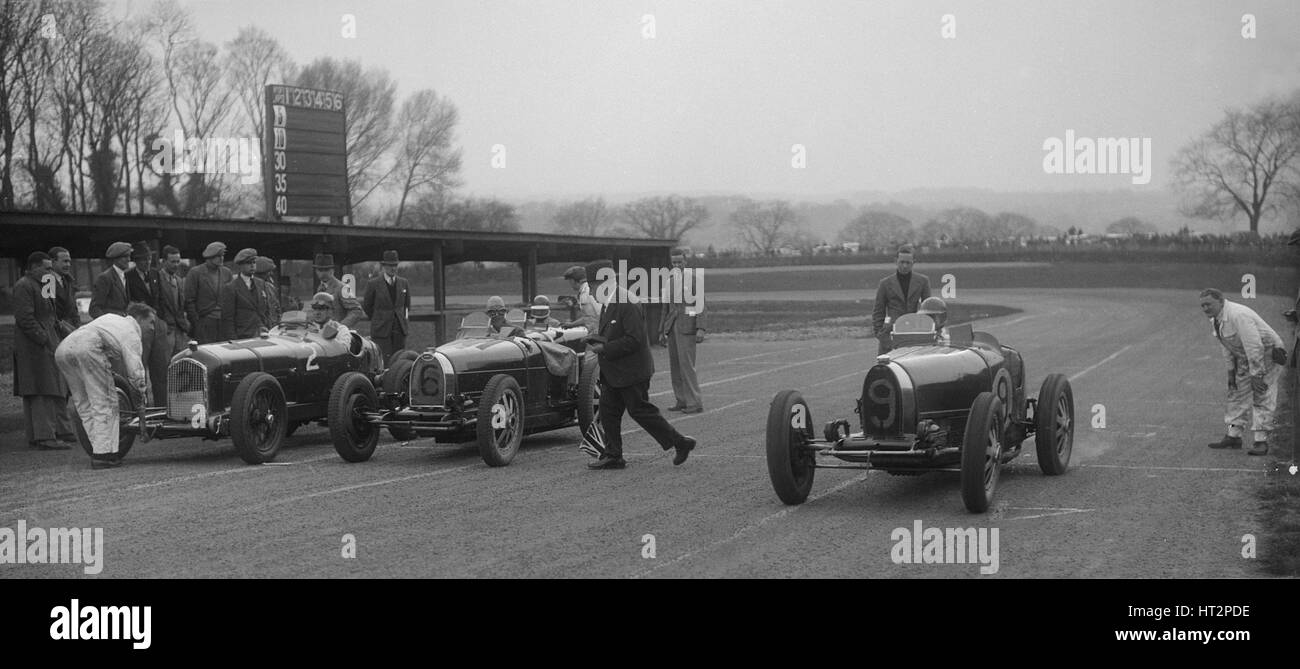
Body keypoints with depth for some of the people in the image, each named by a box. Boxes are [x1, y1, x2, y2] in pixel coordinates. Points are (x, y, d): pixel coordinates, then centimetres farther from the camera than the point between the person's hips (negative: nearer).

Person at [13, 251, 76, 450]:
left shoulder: (42, 285, 20)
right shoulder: (23, 286, -12)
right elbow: (25, 318, -19)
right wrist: (44, 340, -21)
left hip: (49, 345, 10)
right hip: (33, 349, -10)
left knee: (57, 391, 13)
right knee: (40, 394, -10)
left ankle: (61, 431, 20)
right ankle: (43, 436, -10)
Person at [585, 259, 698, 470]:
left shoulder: (627, 304, -20)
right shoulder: (607, 304, 11)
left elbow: (634, 340, -24)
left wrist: (604, 348, -23)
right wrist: (597, 342, 3)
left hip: (631, 372, -9)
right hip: (613, 373, 9)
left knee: (641, 411, -3)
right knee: (608, 412, 7)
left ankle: (680, 442, 9)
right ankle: (613, 456, 12)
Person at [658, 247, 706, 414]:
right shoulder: (670, 282, 17)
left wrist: (700, 328, -15)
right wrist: (662, 330, 18)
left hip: (687, 327, -6)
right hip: (672, 327, 6)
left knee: (686, 364, -12)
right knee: (674, 366, 5)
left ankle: (695, 403, -9)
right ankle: (681, 401, 11)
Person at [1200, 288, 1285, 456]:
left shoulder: (1238, 316, -30)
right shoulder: (1217, 318, 1)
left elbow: (1254, 346, -31)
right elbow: (1227, 345, 14)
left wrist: (1256, 375, -30)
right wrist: (1230, 370, 12)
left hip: (1266, 354, -10)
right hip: (1244, 357, 10)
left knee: (1261, 397, -13)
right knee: (1237, 394, 10)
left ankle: (1261, 441, -13)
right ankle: (1233, 436, 16)